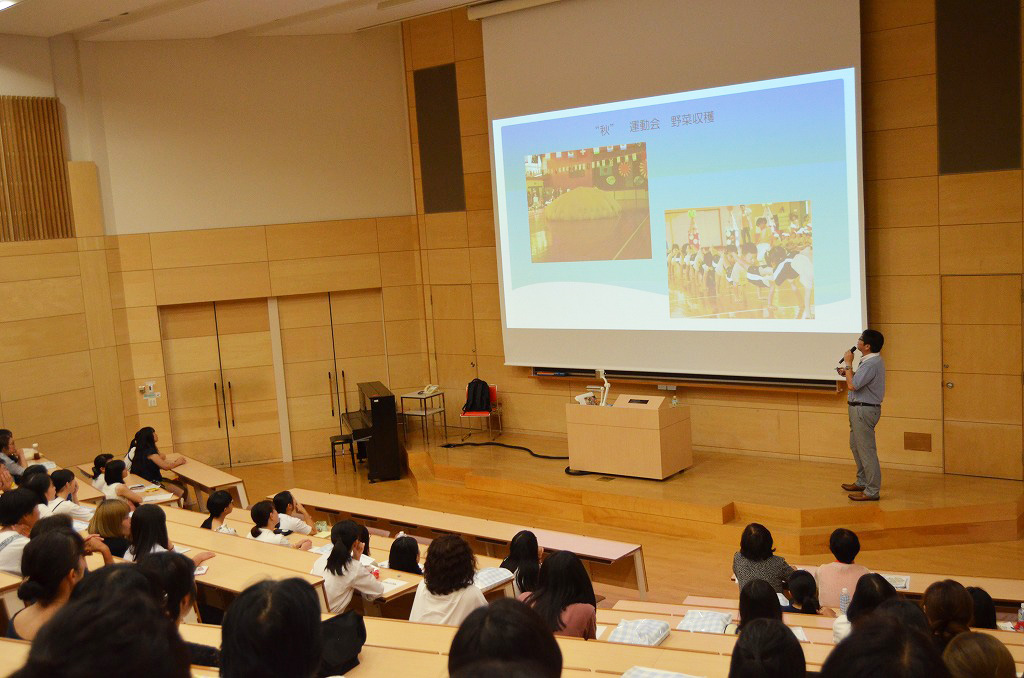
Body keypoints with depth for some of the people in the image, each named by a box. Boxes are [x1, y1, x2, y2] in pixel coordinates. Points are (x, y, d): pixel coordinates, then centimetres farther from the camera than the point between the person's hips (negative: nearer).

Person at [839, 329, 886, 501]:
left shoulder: (872, 364, -22)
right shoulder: (871, 360, 11)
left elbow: (852, 385, -24)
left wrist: (848, 363, -15)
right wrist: (848, 371, 10)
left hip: (864, 410, -11)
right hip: (859, 409, 11)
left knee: (866, 450, -6)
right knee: (856, 446, 22)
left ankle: (872, 491, -1)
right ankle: (862, 482, 35)